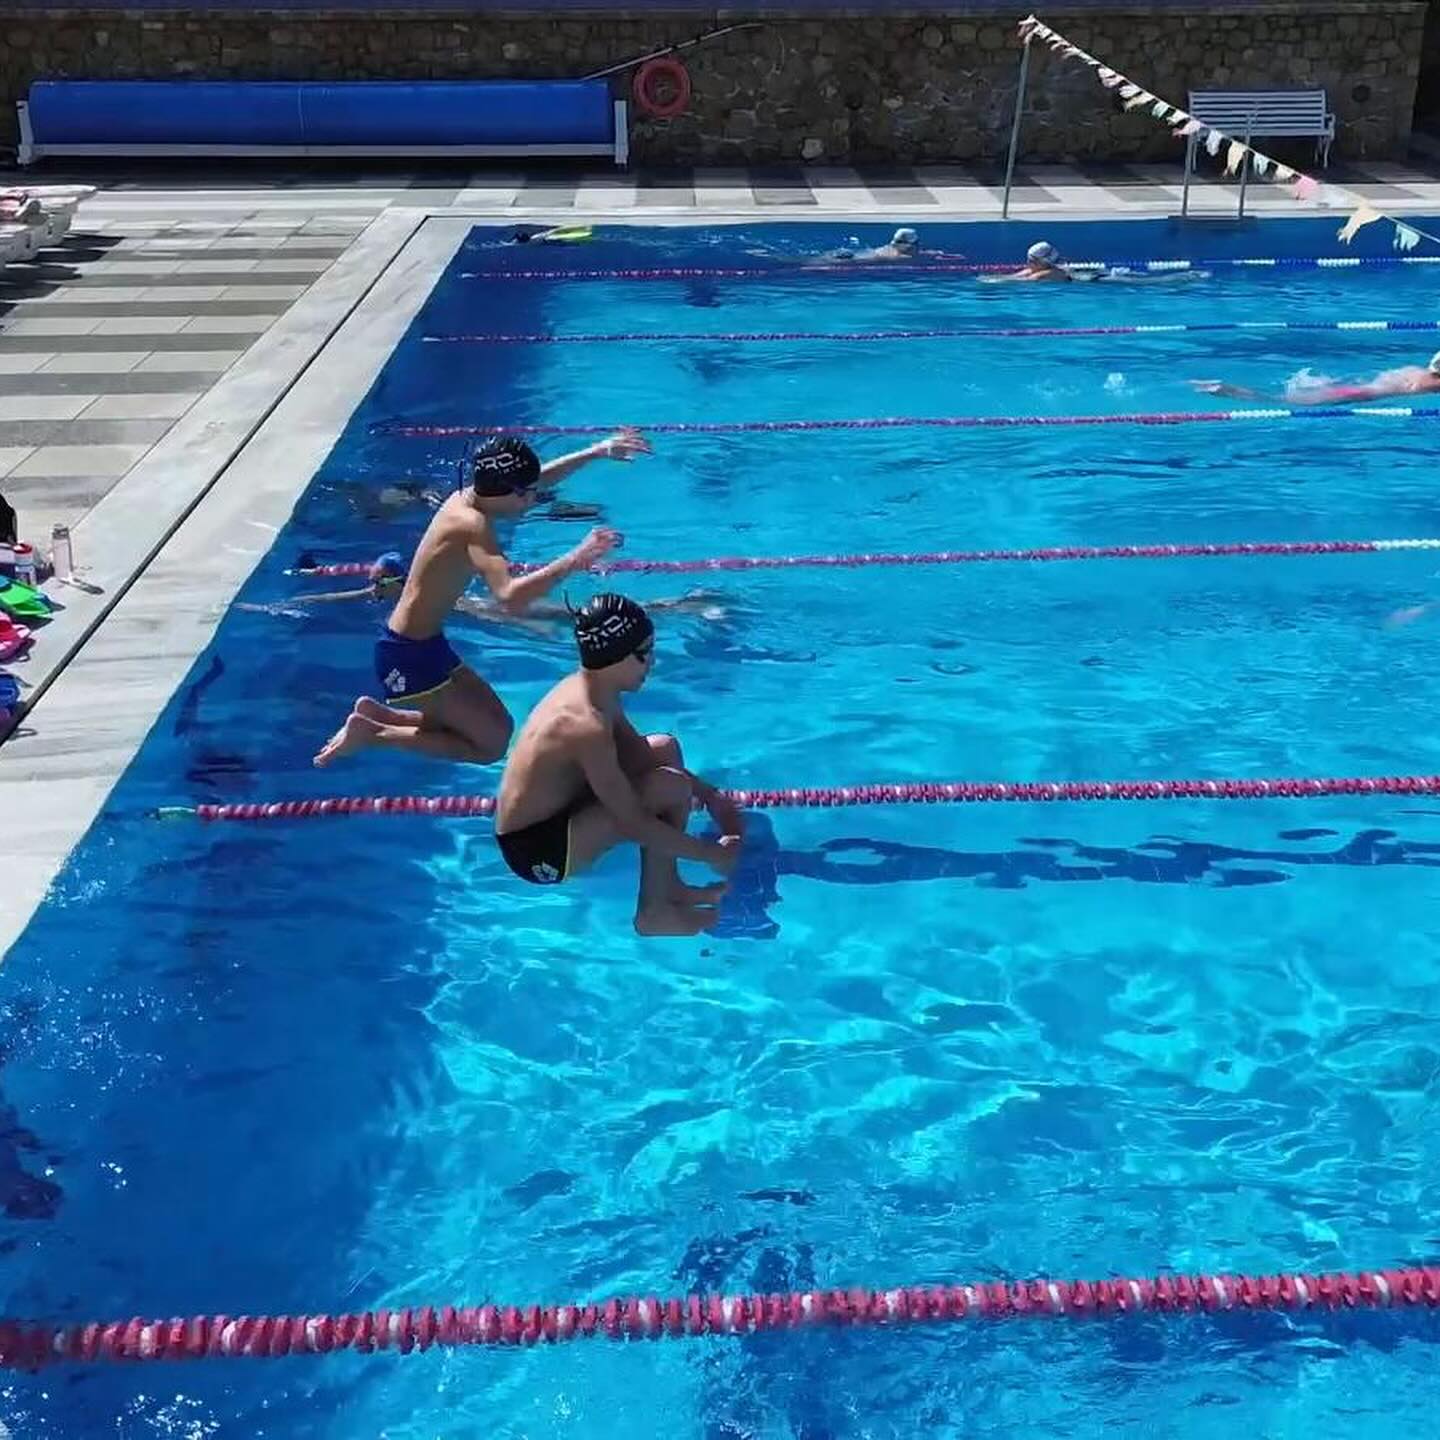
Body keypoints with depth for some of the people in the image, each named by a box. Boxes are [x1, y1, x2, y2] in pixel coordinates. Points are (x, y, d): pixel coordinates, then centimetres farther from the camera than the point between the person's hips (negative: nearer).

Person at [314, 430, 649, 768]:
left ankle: (378, 714, 18)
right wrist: (574, 560, -41)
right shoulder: (474, 525, -26)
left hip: (424, 644, 10)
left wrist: (597, 451, 16)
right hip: (410, 655, -10)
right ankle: (375, 732, -1)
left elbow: (540, 478, 19)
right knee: (491, 744, -4)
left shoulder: (467, 497, 1)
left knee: (498, 724, 17)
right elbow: (511, 598, -42)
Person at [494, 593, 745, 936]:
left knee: (664, 749, 12)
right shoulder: (587, 725, -30)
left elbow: (640, 752, 14)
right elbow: (635, 824, -27)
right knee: (672, 787, -22)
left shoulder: (587, 689, -2)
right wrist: (712, 854, -16)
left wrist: (710, 795, 8)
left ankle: (667, 885, 14)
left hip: (540, 818, 10)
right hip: (538, 852, -10)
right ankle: (654, 912, -4)